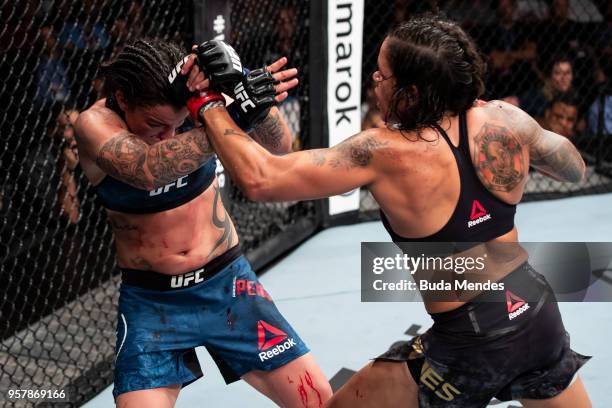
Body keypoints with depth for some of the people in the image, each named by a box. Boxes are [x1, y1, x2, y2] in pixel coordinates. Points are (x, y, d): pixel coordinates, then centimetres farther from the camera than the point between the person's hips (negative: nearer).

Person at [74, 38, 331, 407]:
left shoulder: (198, 96, -11)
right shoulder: (95, 124, -17)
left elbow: (279, 148, -16)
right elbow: (148, 170, -38)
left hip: (227, 282, 2)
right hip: (150, 301, -2)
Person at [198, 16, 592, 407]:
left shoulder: (384, 153, -20)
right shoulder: (505, 118, -7)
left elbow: (260, 179, -22)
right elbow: (575, 169, 13)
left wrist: (209, 105, -9)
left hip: (470, 344, -5)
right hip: (538, 314, 5)